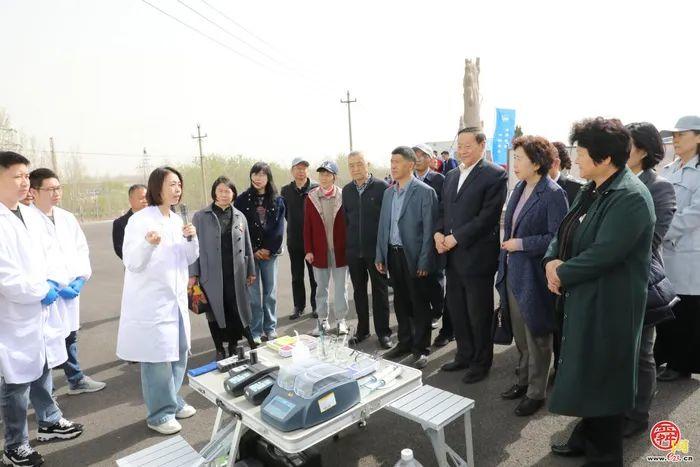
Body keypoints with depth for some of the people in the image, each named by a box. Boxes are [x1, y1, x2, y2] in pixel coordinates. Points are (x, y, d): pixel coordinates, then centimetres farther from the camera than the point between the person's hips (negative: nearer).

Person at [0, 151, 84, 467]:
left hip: (42, 310, 7)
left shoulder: (32, 215, 7)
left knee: (42, 371, 21)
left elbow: (48, 253, 13)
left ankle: (50, 423, 40)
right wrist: (42, 290, -13)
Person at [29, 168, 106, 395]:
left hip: (71, 290, 6)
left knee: (70, 337, 19)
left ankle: (76, 380, 34)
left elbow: (81, 249, 10)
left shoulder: (67, 218, 8)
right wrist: (55, 286, -16)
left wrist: (80, 278, -4)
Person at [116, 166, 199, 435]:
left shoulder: (177, 220, 8)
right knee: (158, 357, 0)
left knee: (178, 352, 15)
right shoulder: (140, 220, -13)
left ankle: (173, 402, 33)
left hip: (176, 299, 7)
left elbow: (190, 259, 12)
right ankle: (159, 414, 16)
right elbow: (132, 263, -16)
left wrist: (192, 239, -7)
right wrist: (148, 244, -35)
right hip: (151, 301, -7)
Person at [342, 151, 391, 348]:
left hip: (376, 249, -4)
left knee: (380, 291, 7)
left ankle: (383, 332, 19)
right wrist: (347, 244, 6)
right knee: (359, 291, 13)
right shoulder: (347, 190, 7)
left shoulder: (381, 187, -7)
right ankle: (362, 329, 27)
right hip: (354, 250, 4)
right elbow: (345, 219, 11)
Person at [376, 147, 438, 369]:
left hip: (414, 257, -6)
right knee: (400, 302, 15)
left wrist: (424, 262, -14)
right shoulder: (388, 192, 11)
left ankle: (420, 349, 19)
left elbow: (429, 229, -11)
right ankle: (405, 342, 30)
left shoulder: (425, 192, -8)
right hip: (393, 255, 6)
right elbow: (383, 226, 13)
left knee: (419, 304, 6)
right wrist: (380, 255, 9)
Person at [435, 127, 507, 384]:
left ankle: (481, 363, 26)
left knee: (479, 313, 7)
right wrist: (438, 233, -3)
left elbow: (488, 216, -17)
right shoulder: (451, 176, 14)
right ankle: (464, 355, 35)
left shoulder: (495, 174, -9)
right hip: (453, 256, 7)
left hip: (477, 255, -7)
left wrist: (456, 238, -17)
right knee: (456, 309, 16)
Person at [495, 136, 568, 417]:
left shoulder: (553, 194, -16)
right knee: (520, 335, 20)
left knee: (537, 338, 9)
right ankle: (524, 380, 38)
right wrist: (504, 262, 12)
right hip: (512, 273, 7)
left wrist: (522, 243, -18)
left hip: (533, 277, -7)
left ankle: (536, 392, 26)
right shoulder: (519, 188, 7)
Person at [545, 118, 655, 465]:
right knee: (584, 374, 21)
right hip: (582, 299, 9)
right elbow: (565, 233, 11)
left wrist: (562, 274, -14)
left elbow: (603, 254, -27)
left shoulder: (630, 196, -21)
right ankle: (587, 437, 41)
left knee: (601, 379, 7)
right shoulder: (592, 190, 9)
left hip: (608, 306, -9)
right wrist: (552, 261, -8)